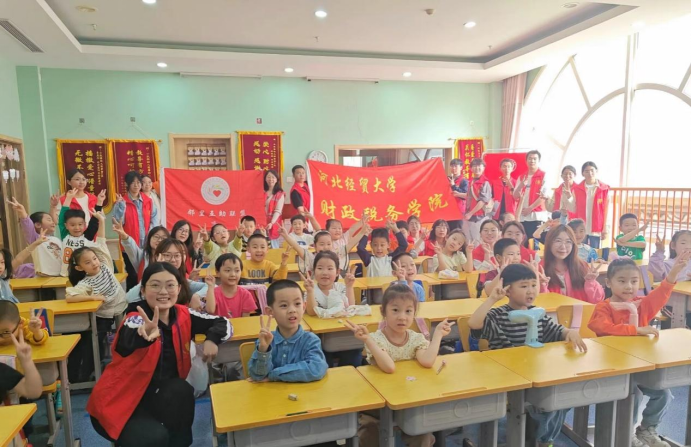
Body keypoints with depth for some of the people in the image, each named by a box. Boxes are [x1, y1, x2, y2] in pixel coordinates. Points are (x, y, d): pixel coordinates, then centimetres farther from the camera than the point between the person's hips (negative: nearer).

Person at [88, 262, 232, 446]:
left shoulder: (183, 315, -5)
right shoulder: (135, 320, -20)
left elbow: (222, 323, 2)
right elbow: (127, 343, -43)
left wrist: (211, 339, -21)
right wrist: (145, 334, -67)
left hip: (156, 397, 5)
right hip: (118, 402, -4)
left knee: (182, 390, -28)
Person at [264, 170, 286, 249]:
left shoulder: (280, 194, -3)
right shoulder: (262, 192, 10)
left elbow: (278, 211, -11)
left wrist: (271, 223, -24)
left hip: (274, 223, -3)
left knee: (273, 245, -2)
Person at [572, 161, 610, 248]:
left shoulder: (604, 189, 2)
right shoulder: (577, 189, 5)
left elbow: (605, 210, 1)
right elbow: (573, 210, 4)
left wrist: (605, 229, -1)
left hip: (596, 230, -1)